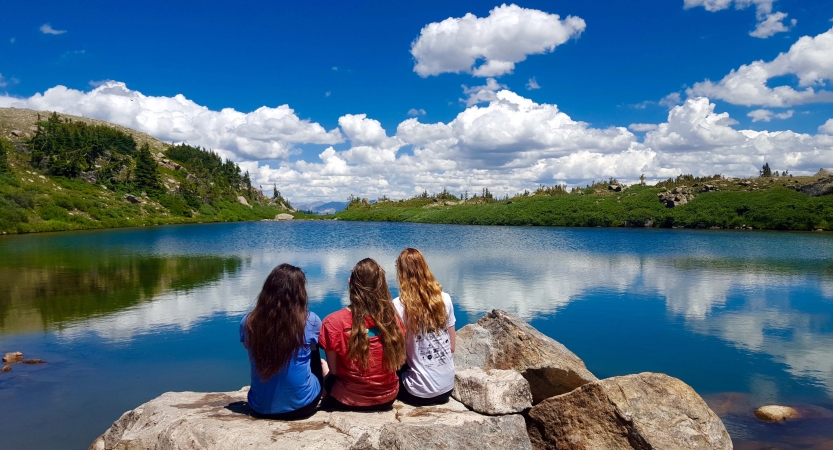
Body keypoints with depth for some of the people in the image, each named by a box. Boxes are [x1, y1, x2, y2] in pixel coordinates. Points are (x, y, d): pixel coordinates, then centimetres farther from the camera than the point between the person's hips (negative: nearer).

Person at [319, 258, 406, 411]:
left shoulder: (334, 322, -20)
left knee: (328, 379, 31)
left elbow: (334, 370, -11)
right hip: (388, 398, 3)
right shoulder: (392, 317, -12)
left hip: (348, 400, -3)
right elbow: (399, 361, -2)